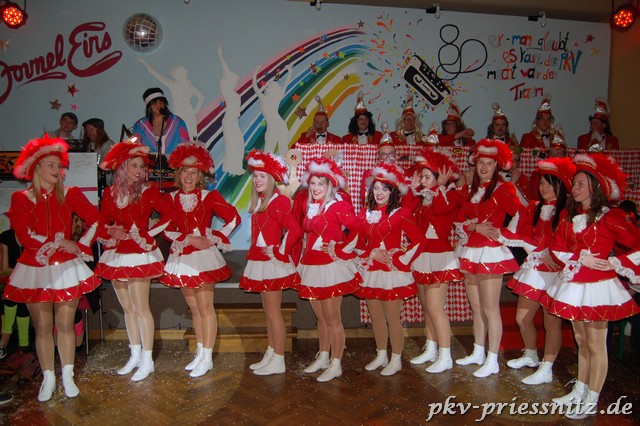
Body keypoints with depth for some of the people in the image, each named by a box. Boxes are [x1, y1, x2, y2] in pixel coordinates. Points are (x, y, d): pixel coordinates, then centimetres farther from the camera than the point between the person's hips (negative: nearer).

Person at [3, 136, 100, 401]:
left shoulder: (70, 195, 2)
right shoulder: (21, 198, -2)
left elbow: (96, 220, -3)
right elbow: (24, 236, -11)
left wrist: (81, 246, -11)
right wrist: (60, 243, -12)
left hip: (66, 268, 1)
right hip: (35, 270, 0)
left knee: (65, 325, 6)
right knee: (42, 327, 7)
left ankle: (67, 376, 20)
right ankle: (48, 378, 21)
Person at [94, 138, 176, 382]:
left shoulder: (148, 192, -6)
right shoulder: (109, 193, 6)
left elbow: (170, 214, -9)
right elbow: (102, 222, 10)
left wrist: (149, 234, -10)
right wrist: (111, 232, -10)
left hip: (139, 254, -5)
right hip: (116, 254, 5)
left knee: (141, 308, -4)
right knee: (127, 308, 13)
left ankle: (147, 360, 7)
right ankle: (135, 355, 26)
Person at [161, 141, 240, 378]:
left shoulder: (209, 196, -4)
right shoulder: (170, 198, 5)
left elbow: (234, 218, -4)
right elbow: (167, 229, 0)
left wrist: (215, 239, -9)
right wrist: (189, 239, -10)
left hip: (203, 256, -4)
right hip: (181, 257, 4)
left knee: (205, 307, -3)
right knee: (194, 308, 13)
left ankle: (207, 357, 7)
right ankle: (199, 353, 25)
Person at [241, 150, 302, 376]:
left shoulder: (279, 201, -15)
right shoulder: (258, 202, 11)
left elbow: (295, 230, -23)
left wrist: (280, 251, -19)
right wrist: (253, 253, 8)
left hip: (272, 262, -9)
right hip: (259, 261, 9)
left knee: (273, 311, 0)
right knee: (268, 311, 16)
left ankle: (278, 361, 11)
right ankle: (270, 355, 29)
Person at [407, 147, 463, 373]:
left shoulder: (452, 195, -9)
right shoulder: (423, 198, 12)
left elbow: (438, 208, -29)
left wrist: (440, 186, -15)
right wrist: (413, 188, 6)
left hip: (439, 258, -8)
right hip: (422, 257, 8)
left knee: (435, 308, -7)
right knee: (426, 306, 14)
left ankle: (445, 357, 3)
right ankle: (431, 349, 26)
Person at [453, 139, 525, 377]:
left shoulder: (503, 189, -4)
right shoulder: (471, 191, 14)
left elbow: (521, 214, -17)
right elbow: (459, 221, 4)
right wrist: (476, 227, -12)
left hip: (490, 253, -7)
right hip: (470, 252, 7)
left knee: (490, 308, -3)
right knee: (476, 307, 15)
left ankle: (492, 361, 7)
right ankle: (478, 353, 28)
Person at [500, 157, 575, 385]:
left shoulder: (568, 211, -10)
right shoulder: (534, 208, 9)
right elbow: (523, 236, 3)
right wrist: (541, 253, -11)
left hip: (555, 272, -6)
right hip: (533, 269, 6)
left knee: (552, 322, 4)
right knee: (522, 318, 12)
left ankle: (546, 370, 15)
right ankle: (531, 356, 35)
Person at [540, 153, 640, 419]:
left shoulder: (610, 217, -9)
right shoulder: (570, 217, 9)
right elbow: (556, 250, 2)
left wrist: (616, 263, -17)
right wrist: (582, 259, -11)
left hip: (597, 287, -6)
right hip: (574, 285, 6)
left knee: (596, 345, 3)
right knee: (581, 341, 17)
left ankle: (591, 402, 13)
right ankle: (580, 391, 30)